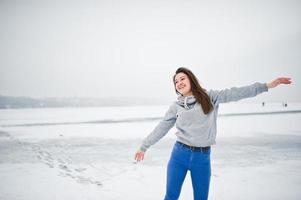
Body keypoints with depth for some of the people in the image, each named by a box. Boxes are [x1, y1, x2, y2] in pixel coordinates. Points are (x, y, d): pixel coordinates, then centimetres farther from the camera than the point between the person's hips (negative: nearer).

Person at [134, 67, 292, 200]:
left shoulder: (210, 98, 2)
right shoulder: (175, 106, 4)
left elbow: (234, 94, -2)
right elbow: (161, 129, 8)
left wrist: (266, 86, -6)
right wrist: (144, 147, 8)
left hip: (202, 157, 0)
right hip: (179, 154, 1)